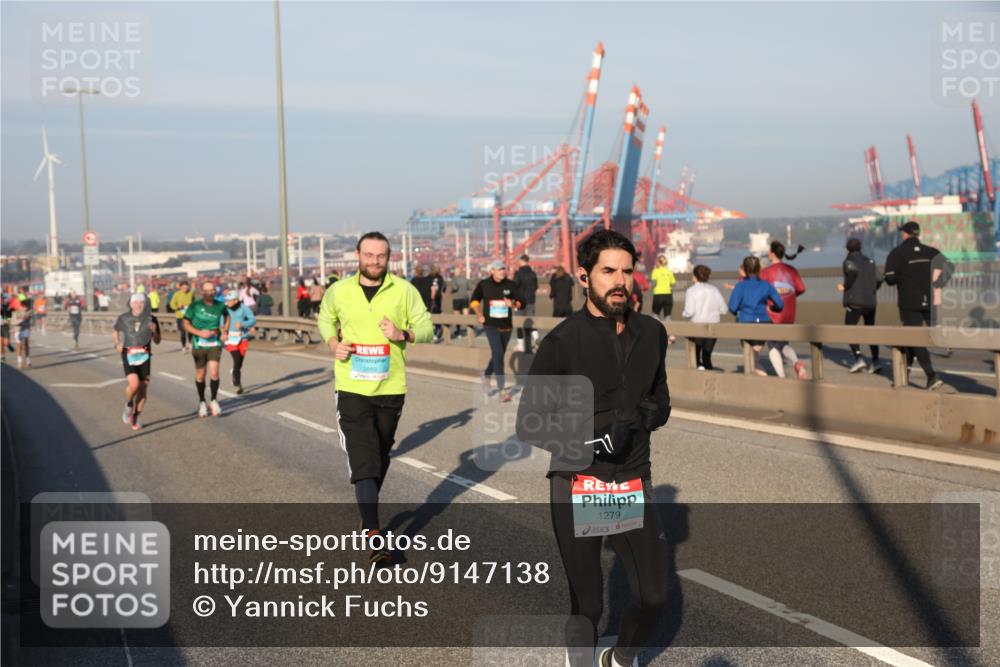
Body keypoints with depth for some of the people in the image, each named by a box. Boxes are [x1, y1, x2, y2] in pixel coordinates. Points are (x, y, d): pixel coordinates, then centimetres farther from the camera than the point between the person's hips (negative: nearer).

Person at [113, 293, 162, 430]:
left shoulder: (151, 319, -1)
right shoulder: (123, 318, -2)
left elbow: (157, 341, 5)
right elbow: (115, 332, 17)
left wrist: (154, 331, -15)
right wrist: (117, 344, -1)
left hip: (144, 356, 2)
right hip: (128, 356, -2)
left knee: (143, 389, 2)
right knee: (134, 384, -21)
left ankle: (135, 418, 21)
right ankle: (128, 404, 11)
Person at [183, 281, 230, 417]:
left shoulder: (220, 306, 1)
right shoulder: (195, 306, -6)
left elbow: (226, 315, 23)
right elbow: (186, 323, -3)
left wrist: (225, 328, 9)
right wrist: (199, 332, -16)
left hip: (215, 344, 1)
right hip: (199, 345, -1)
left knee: (214, 373, -12)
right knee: (200, 375, 8)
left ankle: (214, 401, 8)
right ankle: (202, 402, 28)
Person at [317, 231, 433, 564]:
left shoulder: (404, 290, -2)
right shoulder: (339, 291, 0)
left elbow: (426, 326, 3)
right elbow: (325, 319, 18)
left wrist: (403, 334, -17)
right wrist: (333, 343, -2)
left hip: (391, 389, 2)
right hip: (352, 390, -2)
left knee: (381, 457, 18)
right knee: (363, 462, -10)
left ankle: (368, 510, 42)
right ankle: (373, 536, -10)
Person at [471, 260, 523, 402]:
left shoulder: (511, 285, 0)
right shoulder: (484, 284, -2)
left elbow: (520, 302, 2)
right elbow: (475, 300, 13)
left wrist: (513, 304, -19)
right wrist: (479, 315, 3)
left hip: (506, 326, 3)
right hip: (491, 325, -3)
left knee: (498, 355, 16)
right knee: (498, 355, -16)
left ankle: (486, 376, 46)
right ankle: (502, 390, -16)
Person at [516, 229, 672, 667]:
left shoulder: (652, 333, 5)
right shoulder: (562, 342, -10)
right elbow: (528, 424, -8)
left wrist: (652, 412, -4)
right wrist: (587, 444, -21)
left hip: (634, 482, 4)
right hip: (577, 486, -4)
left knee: (654, 596, 2)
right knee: (588, 605, 3)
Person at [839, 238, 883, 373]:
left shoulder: (849, 261, -3)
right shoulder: (870, 261, 13)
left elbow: (853, 272, -25)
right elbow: (879, 279, 5)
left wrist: (845, 286, -12)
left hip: (855, 301, -5)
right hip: (870, 302, 5)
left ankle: (858, 358, -12)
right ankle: (875, 360, 3)